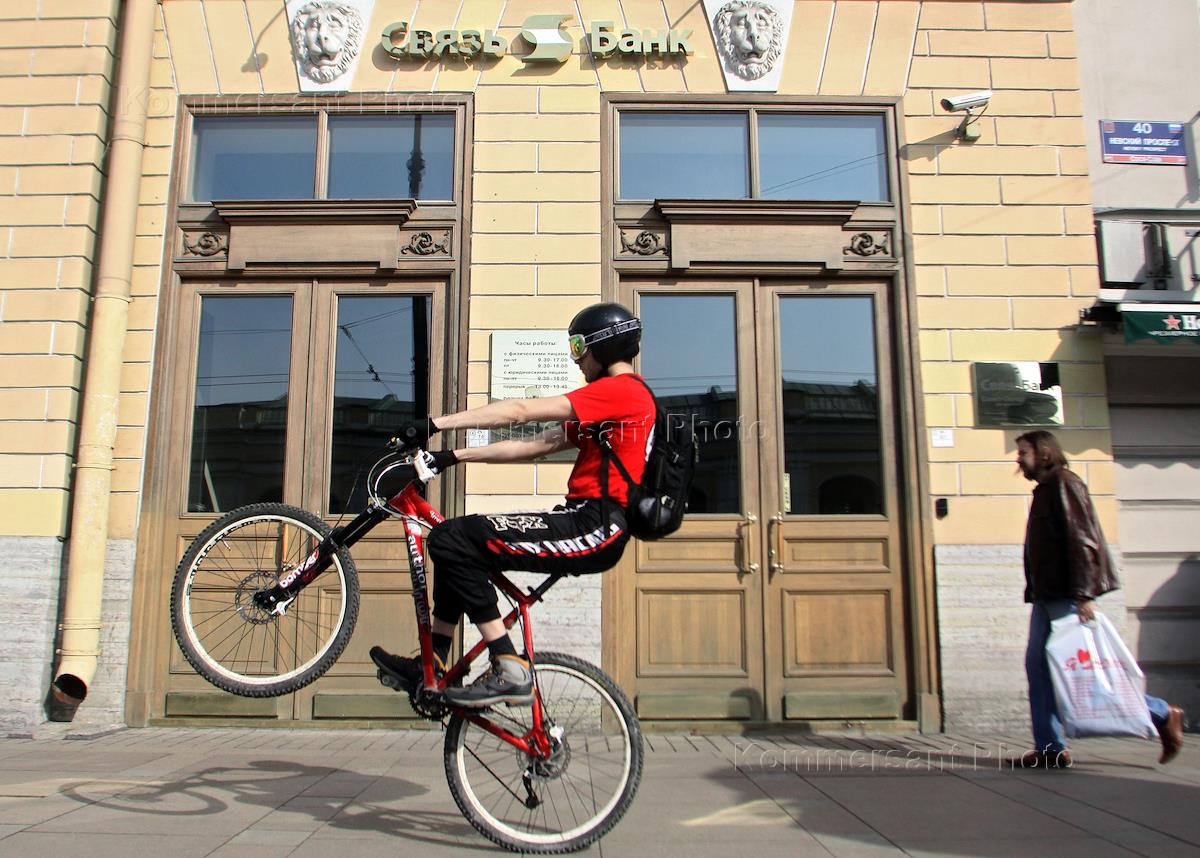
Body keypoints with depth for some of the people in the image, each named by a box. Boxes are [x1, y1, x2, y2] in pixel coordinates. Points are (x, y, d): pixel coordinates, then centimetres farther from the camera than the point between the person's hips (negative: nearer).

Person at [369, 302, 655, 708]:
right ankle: (433, 665, 18)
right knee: (458, 547, 16)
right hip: (590, 523, 10)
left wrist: (436, 424, -14)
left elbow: (521, 411, -16)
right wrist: (455, 456, 14)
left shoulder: (622, 389, -9)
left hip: (596, 527, -10)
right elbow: (536, 445, 18)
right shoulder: (612, 401, 23)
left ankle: (510, 672, -16)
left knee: (451, 538, -17)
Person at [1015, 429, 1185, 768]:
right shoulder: (1044, 490, 19)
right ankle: (1050, 748, 5)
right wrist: (1035, 591, 17)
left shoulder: (1064, 483, -9)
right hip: (1047, 596, 10)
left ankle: (1163, 714, 11)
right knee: (1037, 664, 3)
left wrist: (1083, 593, -23)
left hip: (1067, 596, -9)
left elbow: (1083, 540, -17)